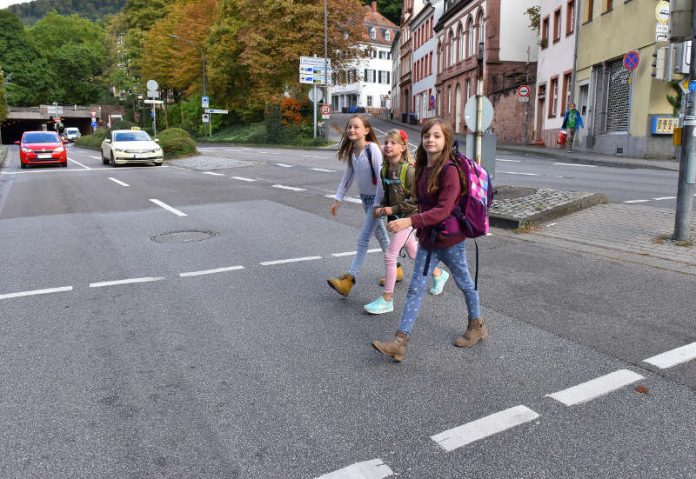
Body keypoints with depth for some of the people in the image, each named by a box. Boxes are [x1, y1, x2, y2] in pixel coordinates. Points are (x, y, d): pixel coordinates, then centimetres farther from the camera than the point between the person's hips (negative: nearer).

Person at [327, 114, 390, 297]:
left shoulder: (372, 149, -20)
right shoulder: (352, 150, 2)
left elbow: (381, 177, -22)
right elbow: (348, 176, 10)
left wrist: (378, 204, -22)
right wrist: (338, 199, 7)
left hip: (377, 198, -8)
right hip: (365, 197, 8)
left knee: (363, 239, -10)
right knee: (381, 235, 18)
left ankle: (349, 279, -9)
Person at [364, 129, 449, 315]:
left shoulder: (409, 170, -20)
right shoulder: (385, 170, 2)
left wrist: (394, 209, -20)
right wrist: (381, 207, -3)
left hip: (408, 217, -8)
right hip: (396, 217, 8)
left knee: (390, 255, -9)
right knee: (413, 252, 22)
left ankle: (387, 300, 2)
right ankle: (439, 274, 47)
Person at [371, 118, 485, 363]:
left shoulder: (450, 170, -20)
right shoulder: (423, 168, 5)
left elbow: (443, 210, -27)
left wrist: (410, 221, -34)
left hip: (450, 238, -7)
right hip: (428, 237, 7)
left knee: (464, 283, 14)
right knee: (416, 287, 3)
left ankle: (477, 327, 38)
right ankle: (400, 342, 5)